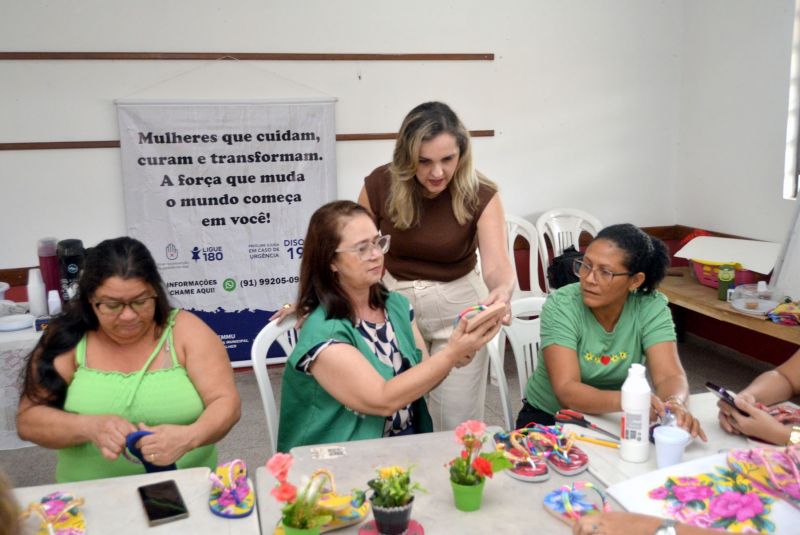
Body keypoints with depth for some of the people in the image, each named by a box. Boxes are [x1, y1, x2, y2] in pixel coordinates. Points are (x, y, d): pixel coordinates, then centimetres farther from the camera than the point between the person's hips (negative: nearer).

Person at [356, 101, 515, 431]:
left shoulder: (481, 195, -16)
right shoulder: (379, 185, -13)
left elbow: (496, 265, -25)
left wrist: (502, 292, -48)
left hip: (457, 307, -1)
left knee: (458, 423, 3)